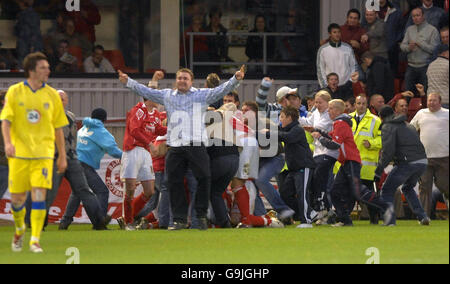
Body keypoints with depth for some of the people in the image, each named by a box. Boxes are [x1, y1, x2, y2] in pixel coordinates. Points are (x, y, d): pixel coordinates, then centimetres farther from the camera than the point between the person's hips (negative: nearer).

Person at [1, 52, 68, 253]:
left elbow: (58, 127, 12)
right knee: (17, 198, 4)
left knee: (39, 195, -13)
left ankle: (35, 240, -10)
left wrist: (62, 156, 13)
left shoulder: (52, 95, 6)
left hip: (43, 153, 0)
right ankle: (20, 229, 33)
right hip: (19, 153, 0)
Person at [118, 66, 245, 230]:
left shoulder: (202, 95, 11)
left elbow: (222, 90, 3)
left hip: (196, 145, -2)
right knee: (174, 183, -1)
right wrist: (128, 82, 15)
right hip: (175, 147, 2)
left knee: (204, 178, -10)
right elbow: (146, 92, 21)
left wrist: (236, 79, -13)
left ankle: (201, 215, 5)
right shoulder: (167, 96, 19)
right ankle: (180, 218, 6)